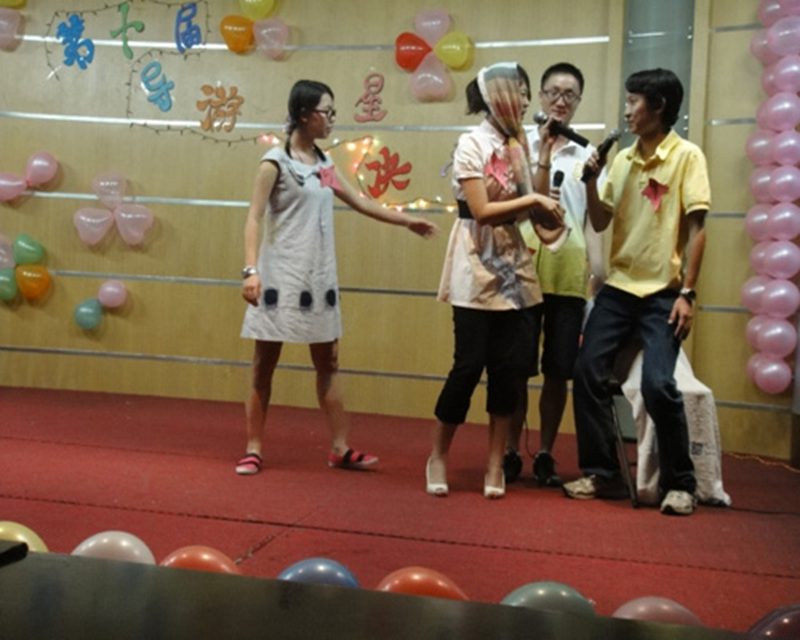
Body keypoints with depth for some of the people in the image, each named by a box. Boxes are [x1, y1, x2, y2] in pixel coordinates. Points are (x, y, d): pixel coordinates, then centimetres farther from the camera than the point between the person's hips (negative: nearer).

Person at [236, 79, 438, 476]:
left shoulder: (324, 164, 12)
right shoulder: (276, 161, -6)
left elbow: (359, 202, 21)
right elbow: (254, 218, -11)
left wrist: (406, 221, 21)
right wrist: (250, 269, -22)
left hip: (319, 277, 6)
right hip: (281, 276, -6)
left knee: (328, 364, 8)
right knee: (264, 364, 2)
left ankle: (340, 448, 14)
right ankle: (254, 449, 11)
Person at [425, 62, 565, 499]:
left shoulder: (518, 144, 11)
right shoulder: (471, 144, -8)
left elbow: (530, 207, 10)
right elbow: (481, 211, -16)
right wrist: (532, 200, -15)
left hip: (514, 269, 6)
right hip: (478, 271, -6)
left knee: (510, 367, 4)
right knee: (469, 365, -3)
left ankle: (495, 464, 14)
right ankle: (438, 458, 14)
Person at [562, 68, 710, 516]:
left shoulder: (687, 156, -4)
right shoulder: (623, 159, 10)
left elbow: (696, 229, -8)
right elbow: (600, 223, 11)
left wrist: (687, 293, -13)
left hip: (663, 293, -5)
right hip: (618, 288, 5)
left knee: (658, 384, -15)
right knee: (589, 372, -2)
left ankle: (680, 484, 3)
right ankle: (602, 472, 12)